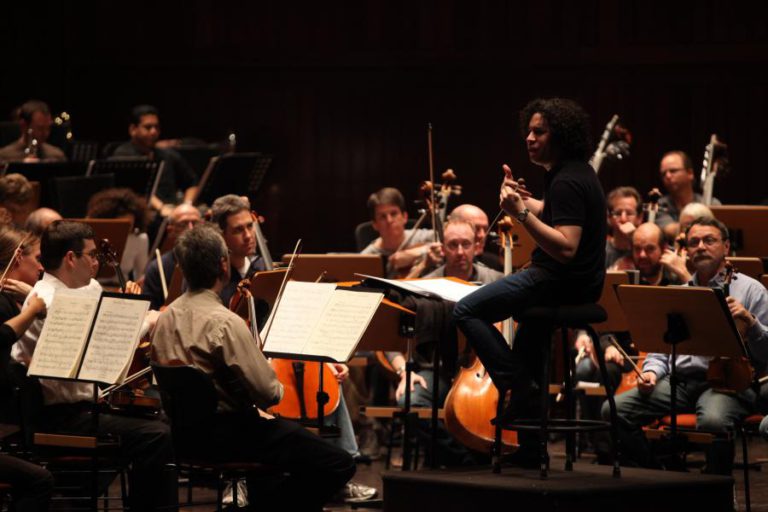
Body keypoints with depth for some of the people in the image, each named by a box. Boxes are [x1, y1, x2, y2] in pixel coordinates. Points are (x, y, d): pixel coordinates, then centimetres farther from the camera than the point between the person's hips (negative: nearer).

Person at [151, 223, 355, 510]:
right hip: (227, 432, -9)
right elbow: (269, 394, -23)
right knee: (339, 464, -10)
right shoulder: (225, 323, -23)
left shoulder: (167, 317, 2)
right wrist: (279, 388, 2)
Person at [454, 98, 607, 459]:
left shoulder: (568, 182, -21)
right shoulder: (575, 173, 11)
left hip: (563, 282, -11)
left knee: (467, 310, -13)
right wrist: (522, 201, 19)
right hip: (578, 284, 11)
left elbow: (566, 247, -32)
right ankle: (531, 449, 36)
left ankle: (521, 389, -13)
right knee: (527, 334, 31)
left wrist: (522, 214, -34)